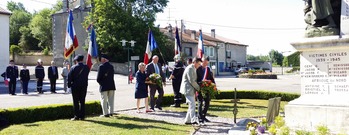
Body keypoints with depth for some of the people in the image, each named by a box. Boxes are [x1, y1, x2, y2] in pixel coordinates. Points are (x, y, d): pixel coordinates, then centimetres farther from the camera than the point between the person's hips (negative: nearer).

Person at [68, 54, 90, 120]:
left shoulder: (73, 67, -8)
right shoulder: (86, 67, -2)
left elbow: (69, 77, -6)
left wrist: (69, 85, 2)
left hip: (75, 87, -2)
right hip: (84, 86, 2)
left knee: (76, 102, 3)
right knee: (82, 101, 8)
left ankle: (76, 116, 2)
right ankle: (82, 116, 9)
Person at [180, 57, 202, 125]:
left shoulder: (193, 69, 17)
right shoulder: (190, 68, -15)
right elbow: (191, 81, -20)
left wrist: (197, 88, 9)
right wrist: (198, 88, -11)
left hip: (191, 90, 10)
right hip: (188, 89, -10)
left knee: (192, 105, 11)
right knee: (192, 105, -15)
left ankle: (187, 120, 17)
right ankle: (193, 120, -17)